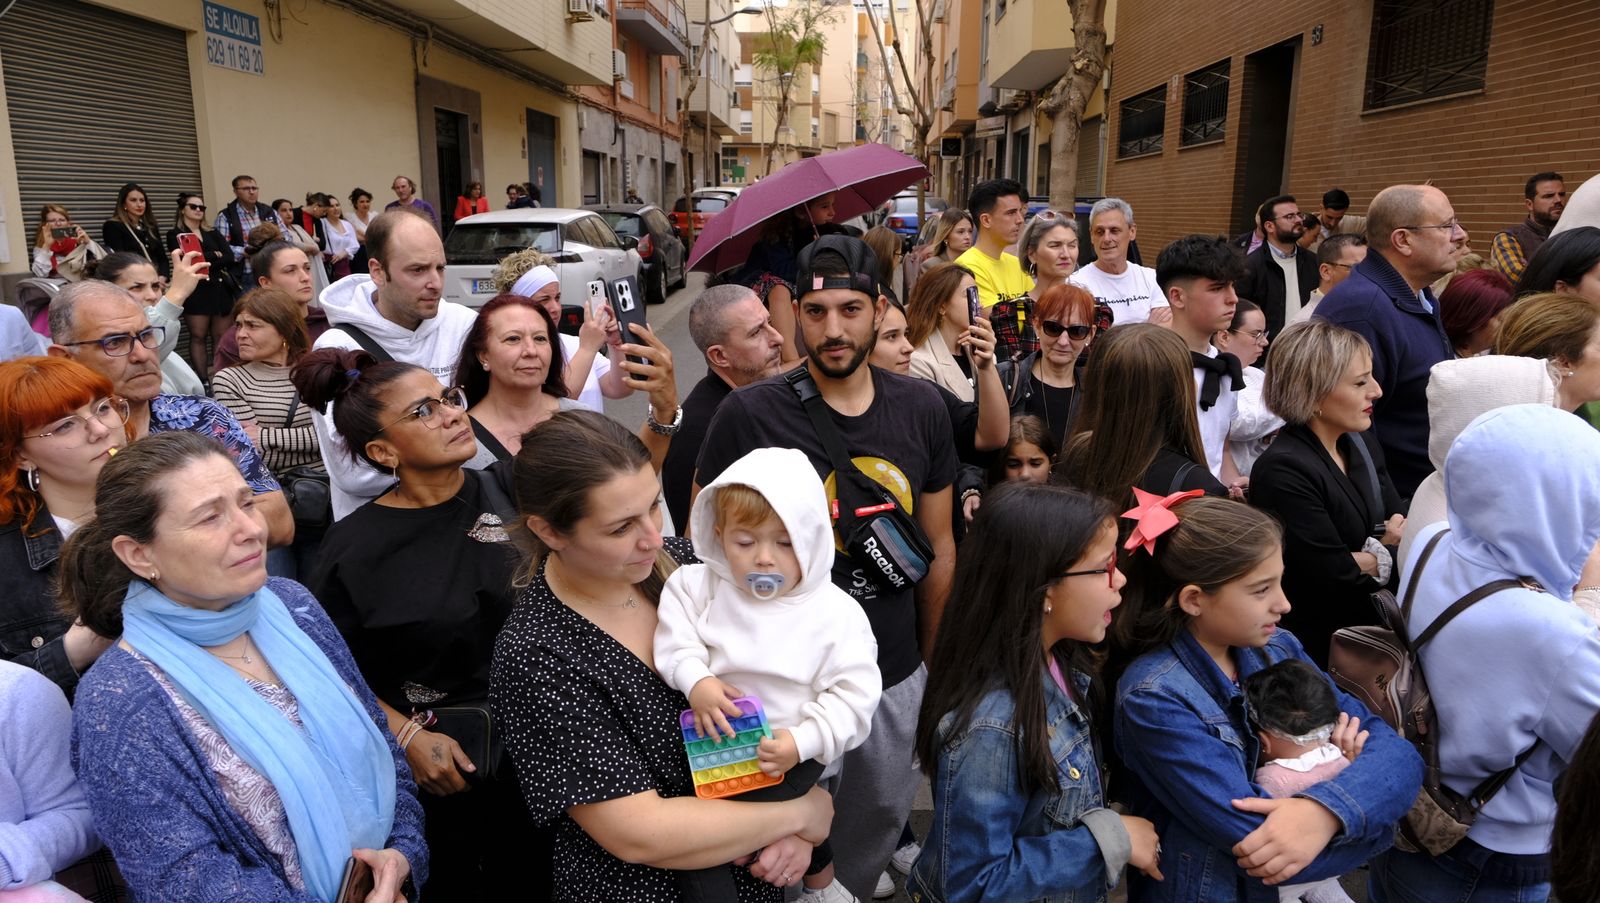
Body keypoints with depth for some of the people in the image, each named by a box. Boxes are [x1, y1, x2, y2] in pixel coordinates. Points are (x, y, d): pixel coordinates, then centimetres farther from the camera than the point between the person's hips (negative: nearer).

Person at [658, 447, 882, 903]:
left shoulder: (836, 613, -11)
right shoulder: (699, 586, -2)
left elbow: (853, 695, -11)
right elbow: (676, 641, -6)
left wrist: (803, 741, -22)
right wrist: (696, 681, -24)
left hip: (796, 756, -4)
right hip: (717, 741, 5)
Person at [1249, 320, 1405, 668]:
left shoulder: (1362, 442, 8)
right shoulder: (1282, 471, -21)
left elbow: (1400, 521, 6)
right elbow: (1335, 577, -20)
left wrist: (1369, 556, -14)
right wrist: (1386, 551, -3)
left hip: (1371, 626, 8)